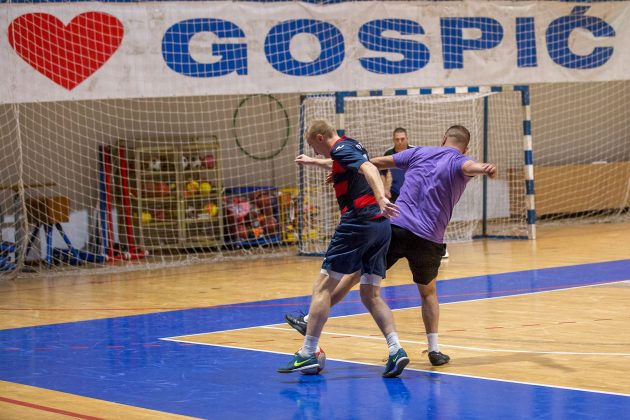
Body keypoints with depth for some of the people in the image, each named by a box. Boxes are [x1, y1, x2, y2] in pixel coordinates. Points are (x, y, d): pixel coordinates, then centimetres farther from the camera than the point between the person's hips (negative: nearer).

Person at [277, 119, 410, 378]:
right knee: (371, 296, 10)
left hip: (358, 222, -9)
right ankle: (396, 349, -8)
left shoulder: (341, 148, -5)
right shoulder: (353, 147, 23)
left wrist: (381, 197, -41)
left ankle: (308, 354, -1)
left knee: (323, 286, -1)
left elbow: (369, 168, -25)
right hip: (381, 224, 9)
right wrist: (313, 162, 63)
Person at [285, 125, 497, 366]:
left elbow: (379, 162, 22)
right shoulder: (460, 163, 6)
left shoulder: (421, 153, 15)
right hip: (429, 239, -1)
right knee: (428, 292, 21)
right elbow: (470, 166, -20)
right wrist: (485, 169, -43)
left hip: (395, 226, 1)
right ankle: (434, 349, 11)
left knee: (355, 273, 9)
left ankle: (310, 320, 9)